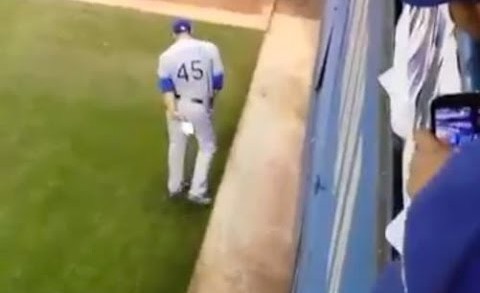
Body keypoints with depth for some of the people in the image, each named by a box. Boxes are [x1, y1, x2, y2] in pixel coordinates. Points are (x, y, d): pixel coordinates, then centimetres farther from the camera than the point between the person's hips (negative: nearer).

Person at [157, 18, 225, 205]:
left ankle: (175, 187, 37)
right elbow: (218, 81, -6)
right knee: (207, 146, 17)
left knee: (176, 145, 22)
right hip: (200, 106, -2)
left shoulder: (167, 56, -5)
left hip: (177, 105, 3)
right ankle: (197, 191, 14)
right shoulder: (209, 49, -10)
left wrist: (172, 110, -20)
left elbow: (166, 85, -14)